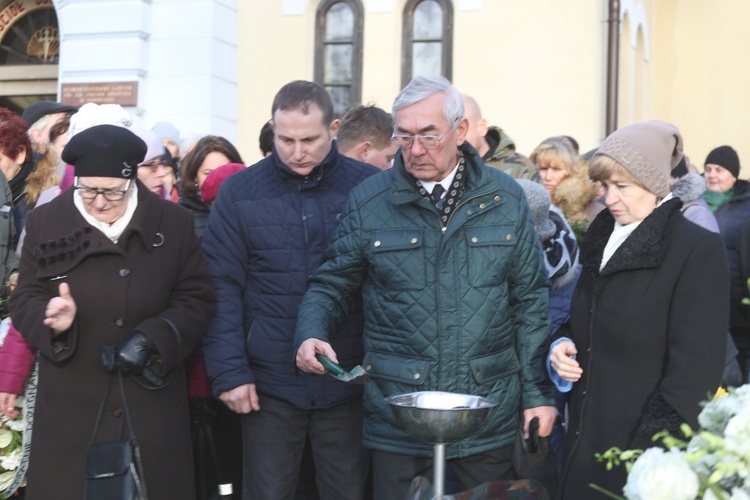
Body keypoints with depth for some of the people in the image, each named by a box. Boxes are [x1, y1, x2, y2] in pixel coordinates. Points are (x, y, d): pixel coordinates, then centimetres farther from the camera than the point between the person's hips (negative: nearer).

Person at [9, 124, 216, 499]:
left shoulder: (173, 222, 1)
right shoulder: (46, 222, 2)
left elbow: (197, 297, 0)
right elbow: (25, 300, 2)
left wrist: (153, 338, -15)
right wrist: (51, 318, -21)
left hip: (152, 400, 0)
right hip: (71, 403, 0)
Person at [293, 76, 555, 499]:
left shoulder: (505, 198, 1)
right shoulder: (368, 201, -1)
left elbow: (530, 301, 4)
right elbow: (332, 285, 6)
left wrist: (538, 393, 2)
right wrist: (311, 335, -15)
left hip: (489, 415, 1)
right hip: (396, 413, 0)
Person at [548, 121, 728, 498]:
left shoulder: (698, 249, -11)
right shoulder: (601, 239, 11)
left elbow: (695, 369, -15)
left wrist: (655, 450, -20)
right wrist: (562, 346, 0)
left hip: (643, 447, -6)